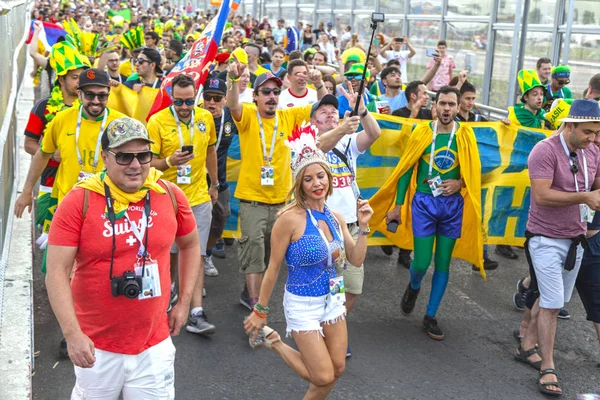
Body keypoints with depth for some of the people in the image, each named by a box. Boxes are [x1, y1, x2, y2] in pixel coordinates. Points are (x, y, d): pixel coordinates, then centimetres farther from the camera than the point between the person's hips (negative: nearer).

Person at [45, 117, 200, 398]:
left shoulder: (170, 195, -3)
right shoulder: (79, 201, -12)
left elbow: (190, 244, 14)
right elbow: (57, 272, -13)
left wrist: (184, 302, 10)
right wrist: (72, 334, -20)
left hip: (154, 343, 2)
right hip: (96, 344, -2)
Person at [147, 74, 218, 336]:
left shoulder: (206, 118, 2)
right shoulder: (157, 121, -10)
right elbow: (148, 160, -9)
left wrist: (214, 184, 21)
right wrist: (169, 161, -28)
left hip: (199, 198, 2)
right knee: (170, 250, 14)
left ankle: (196, 313, -3)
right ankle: (169, 288, 41)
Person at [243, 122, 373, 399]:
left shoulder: (335, 218, -1)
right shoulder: (291, 218, -20)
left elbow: (356, 260, 3)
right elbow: (273, 268, -14)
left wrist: (363, 226, -10)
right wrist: (260, 311, -8)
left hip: (333, 300, 7)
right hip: (303, 304, -6)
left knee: (337, 369, 13)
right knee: (324, 377, 0)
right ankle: (272, 340, 20)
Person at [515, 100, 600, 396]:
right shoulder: (545, 151, -18)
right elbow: (542, 195, -26)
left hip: (575, 238, 6)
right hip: (546, 239, -6)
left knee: (550, 300, 14)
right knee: (552, 304, -5)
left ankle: (527, 347, 30)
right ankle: (547, 368, 7)